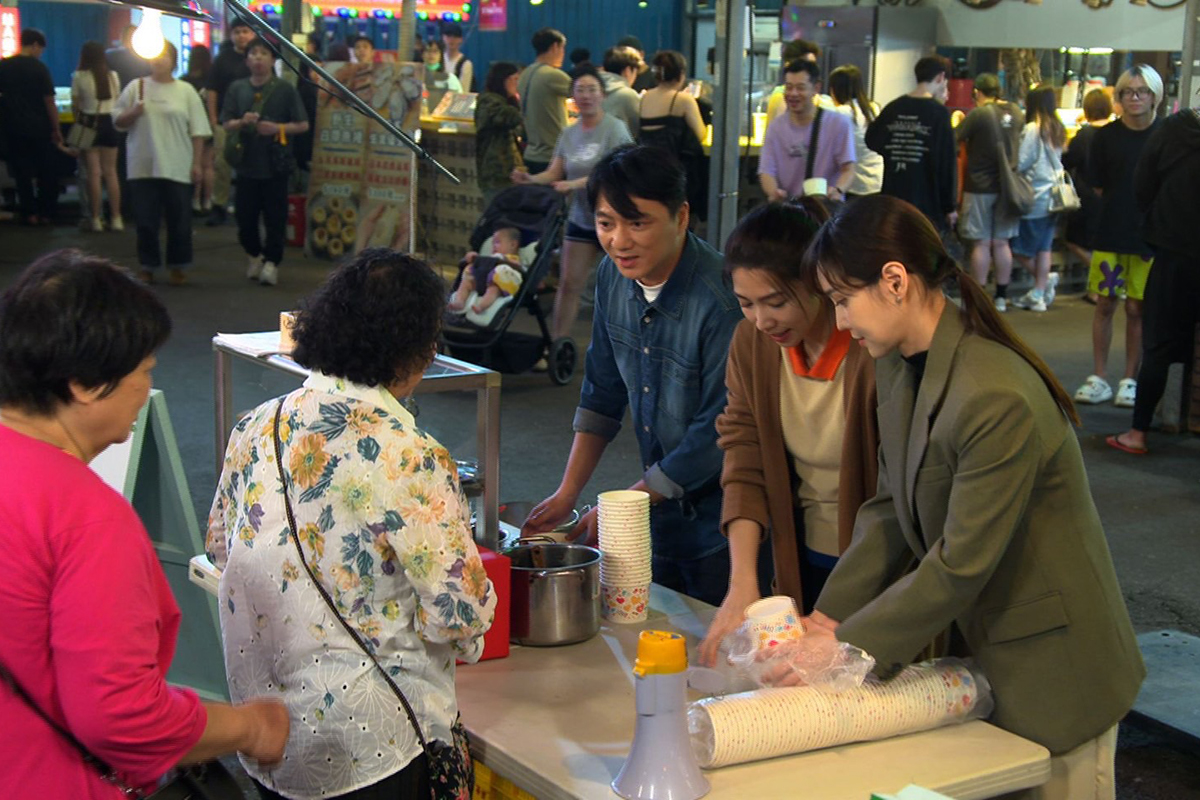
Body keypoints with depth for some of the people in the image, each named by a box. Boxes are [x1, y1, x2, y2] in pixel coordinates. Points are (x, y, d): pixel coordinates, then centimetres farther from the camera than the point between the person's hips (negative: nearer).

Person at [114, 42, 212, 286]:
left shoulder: (186, 91, 5)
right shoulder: (136, 87, 7)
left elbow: (198, 132, 4)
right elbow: (117, 122, 9)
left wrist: (196, 163, -2)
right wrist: (133, 113, -10)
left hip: (177, 169, -1)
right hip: (143, 167, 1)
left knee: (179, 220, 4)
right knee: (145, 220, 5)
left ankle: (178, 266, 17)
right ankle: (148, 266, 16)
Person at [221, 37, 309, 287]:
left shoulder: (285, 89, 0)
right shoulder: (237, 89, 8)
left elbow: (303, 125, 0)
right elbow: (227, 126, 9)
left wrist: (277, 128, -14)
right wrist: (242, 122, -12)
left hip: (276, 165, -3)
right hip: (247, 163, 3)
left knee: (275, 219, -2)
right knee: (245, 218, 8)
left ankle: (271, 262, 7)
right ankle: (255, 255, 29)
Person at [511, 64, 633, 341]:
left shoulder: (614, 129, -12)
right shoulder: (569, 133, 7)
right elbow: (553, 173, 5)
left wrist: (575, 184, -32)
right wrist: (531, 179, -16)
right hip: (581, 218, 5)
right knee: (568, 283, 3)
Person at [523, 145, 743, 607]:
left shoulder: (722, 299, -26)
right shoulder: (613, 276, -2)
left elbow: (718, 434, -21)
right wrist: (567, 494, 3)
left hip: (720, 528, -6)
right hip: (660, 512, 7)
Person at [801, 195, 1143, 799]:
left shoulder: (997, 399, -30)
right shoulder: (898, 365, -1)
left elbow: (960, 566, -25)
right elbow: (890, 509, 4)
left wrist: (846, 646, -18)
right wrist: (829, 615, -6)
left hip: (1049, 676, -8)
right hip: (974, 647, 8)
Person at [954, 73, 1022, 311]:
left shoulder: (978, 114, -14)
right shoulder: (1015, 112, 3)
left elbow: (955, 138, -7)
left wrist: (956, 121, 12)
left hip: (980, 186, -5)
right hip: (1007, 186, 5)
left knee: (981, 243, 1)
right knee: (1001, 243, 10)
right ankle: (1001, 297, 15)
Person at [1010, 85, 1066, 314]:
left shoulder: (1032, 129, -13)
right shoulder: (1058, 130, 7)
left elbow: (1021, 163, -13)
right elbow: (1060, 160, 11)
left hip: (1035, 198, -7)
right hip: (1053, 196, 7)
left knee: (1021, 248, 6)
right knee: (1044, 248, 10)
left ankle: (1044, 282, 9)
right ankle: (1039, 294, 12)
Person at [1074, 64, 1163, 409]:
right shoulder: (1107, 136, 1)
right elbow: (1097, 185, 9)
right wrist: (1122, 209, 3)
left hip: (1150, 236, -1)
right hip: (1110, 235, 1)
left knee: (1137, 309, 4)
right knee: (1105, 305, 5)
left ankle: (1130, 380, 15)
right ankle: (1098, 378, 13)